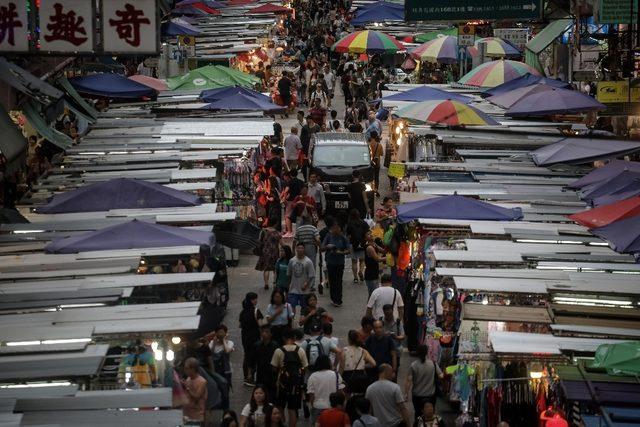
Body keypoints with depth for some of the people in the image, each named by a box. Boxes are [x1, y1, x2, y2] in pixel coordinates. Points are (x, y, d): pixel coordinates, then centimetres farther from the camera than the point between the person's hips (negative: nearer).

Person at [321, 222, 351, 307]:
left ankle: (338, 300, 2)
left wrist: (341, 252, -18)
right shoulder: (329, 237, 2)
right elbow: (321, 249, 0)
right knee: (332, 281, 5)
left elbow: (349, 250, 0)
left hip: (340, 263, -1)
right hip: (330, 262, 1)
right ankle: (333, 298, 19)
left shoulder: (343, 238, -1)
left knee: (338, 281, -3)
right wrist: (327, 247, -20)